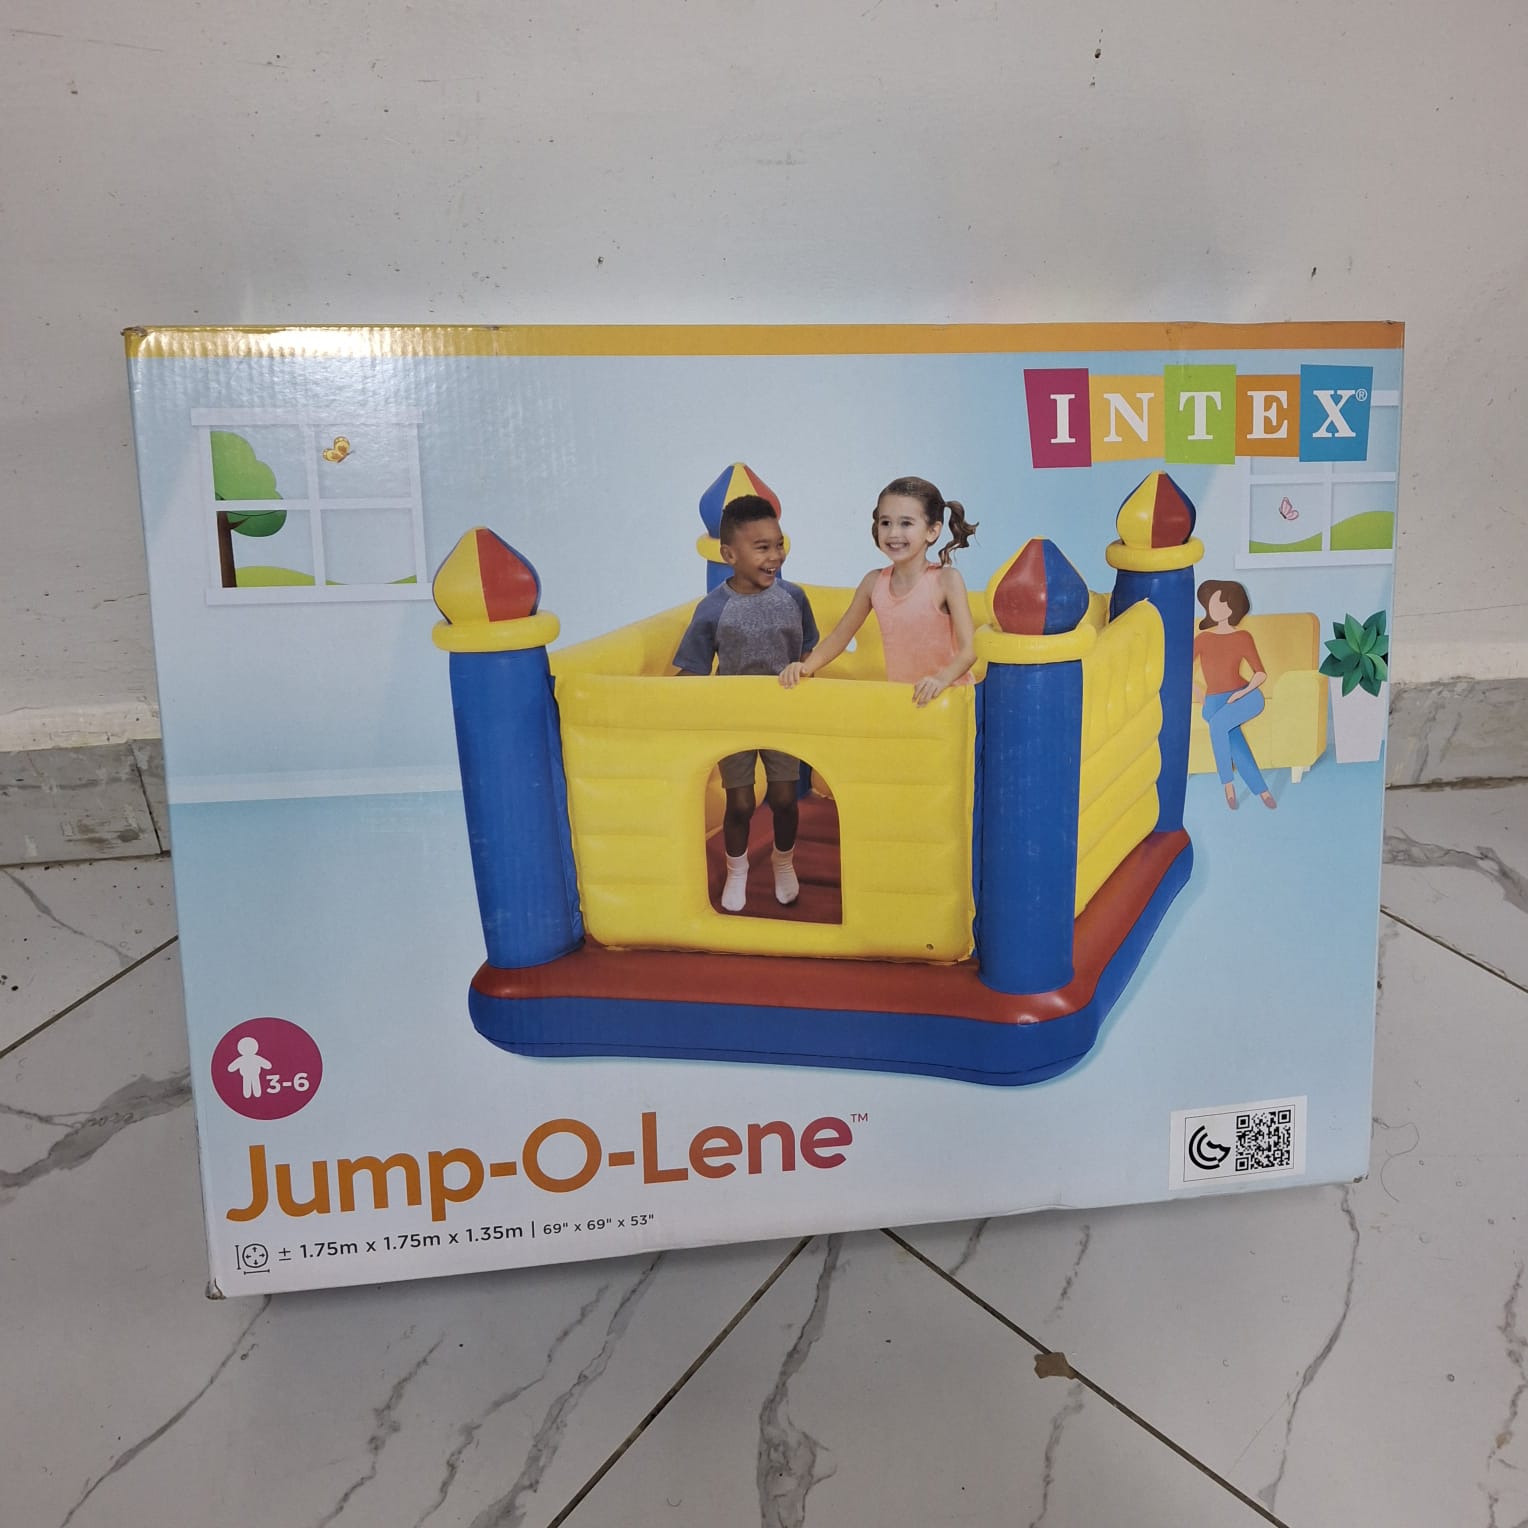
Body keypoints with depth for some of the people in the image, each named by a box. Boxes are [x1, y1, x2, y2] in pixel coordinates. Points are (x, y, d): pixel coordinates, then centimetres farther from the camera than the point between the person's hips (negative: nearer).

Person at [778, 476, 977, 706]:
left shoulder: (946, 580, -7)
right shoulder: (874, 582, 4)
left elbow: (967, 650, -12)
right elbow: (840, 635, 12)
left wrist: (942, 679, -31)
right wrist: (806, 667, -3)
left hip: (949, 694, -4)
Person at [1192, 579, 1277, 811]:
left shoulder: (1243, 637, 5)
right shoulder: (1202, 638, 9)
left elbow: (1261, 673, 4)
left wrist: (1243, 692, -13)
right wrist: (1198, 694, 0)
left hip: (1246, 696, -1)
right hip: (1215, 702, 1)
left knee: (1217, 723, -36)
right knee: (1232, 736, -33)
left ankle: (1227, 782, -27)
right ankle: (1262, 790, -31)